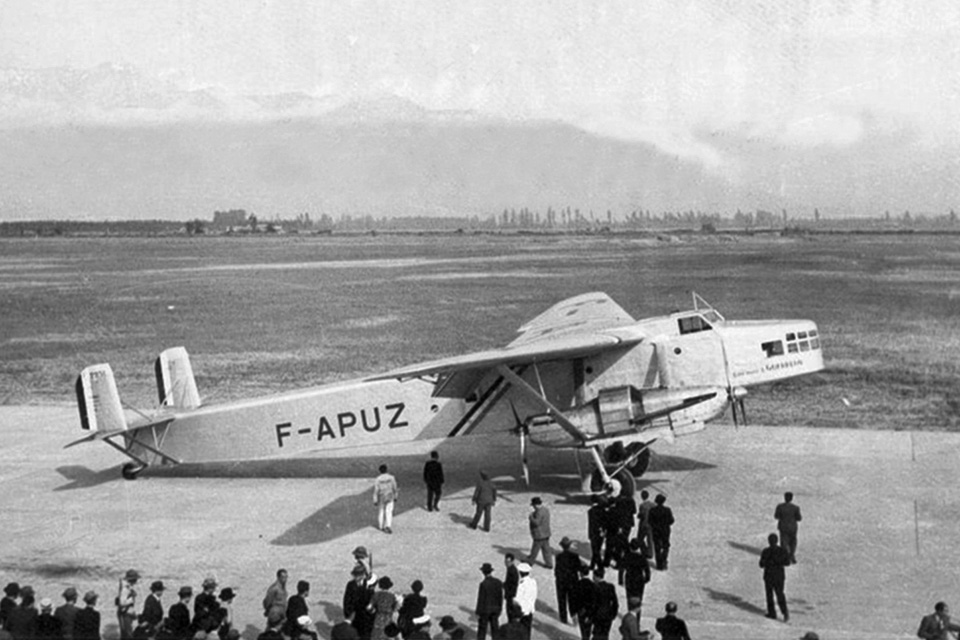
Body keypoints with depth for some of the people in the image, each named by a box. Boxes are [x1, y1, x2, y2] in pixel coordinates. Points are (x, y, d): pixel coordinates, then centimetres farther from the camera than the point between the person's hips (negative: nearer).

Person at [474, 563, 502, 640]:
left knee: (482, 629, 8)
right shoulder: (498, 582, -4)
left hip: (484, 609, -5)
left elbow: (481, 599, -17)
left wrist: (478, 613, -8)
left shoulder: (483, 584, -21)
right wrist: (499, 609, 15)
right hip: (495, 609, 5)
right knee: (495, 629, 12)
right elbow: (500, 597, 3)